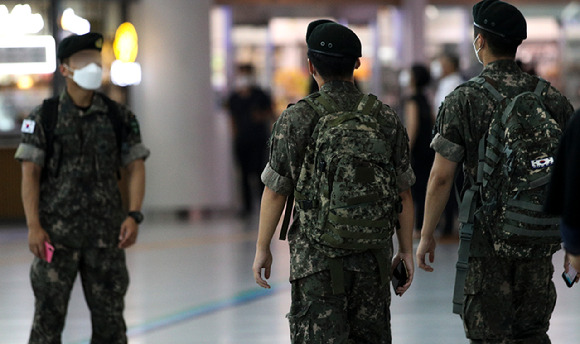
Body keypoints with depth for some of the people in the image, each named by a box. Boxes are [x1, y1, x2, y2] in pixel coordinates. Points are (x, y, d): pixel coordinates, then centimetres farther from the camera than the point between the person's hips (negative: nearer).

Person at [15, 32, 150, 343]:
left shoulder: (119, 117, 6)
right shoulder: (43, 118, -1)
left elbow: (135, 167, 7)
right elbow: (30, 174, -3)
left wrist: (134, 215, -6)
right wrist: (34, 226, -11)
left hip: (106, 233, 2)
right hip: (56, 232, -2)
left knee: (109, 314, 6)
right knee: (49, 314, -1)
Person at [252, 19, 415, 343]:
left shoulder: (296, 119, -7)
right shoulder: (386, 118, 2)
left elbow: (275, 191, -4)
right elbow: (403, 192, 5)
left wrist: (263, 248, 6)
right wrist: (407, 250, 13)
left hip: (317, 258, -3)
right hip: (374, 256, 3)